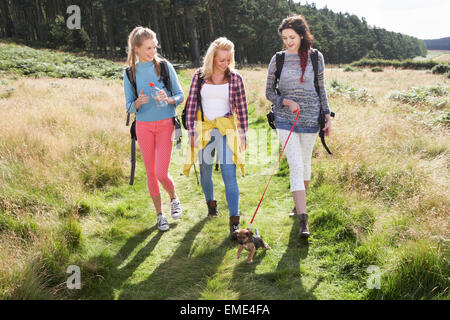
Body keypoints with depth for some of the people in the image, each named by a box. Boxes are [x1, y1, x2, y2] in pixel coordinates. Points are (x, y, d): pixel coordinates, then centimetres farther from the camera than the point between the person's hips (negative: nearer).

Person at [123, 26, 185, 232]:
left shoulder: (165, 66, -2)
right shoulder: (130, 72, 1)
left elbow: (180, 96, 1)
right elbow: (129, 107, 4)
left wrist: (168, 99, -20)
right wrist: (137, 103, -19)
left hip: (165, 124, -2)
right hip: (144, 126, 2)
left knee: (161, 173, -10)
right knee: (151, 173, 8)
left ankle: (174, 198, 23)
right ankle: (159, 214, 24)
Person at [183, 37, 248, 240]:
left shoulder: (235, 79, 1)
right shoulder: (199, 77, 2)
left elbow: (242, 108, 5)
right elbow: (191, 104, 4)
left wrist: (243, 134, 4)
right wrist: (191, 131, 1)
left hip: (226, 130, -2)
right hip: (203, 129, 2)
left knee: (229, 175, -10)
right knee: (205, 172, 14)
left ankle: (234, 220, -8)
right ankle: (211, 203, 41)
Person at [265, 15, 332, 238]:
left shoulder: (316, 57, 3)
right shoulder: (277, 60, 2)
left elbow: (321, 89, 10)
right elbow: (269, 92, 5)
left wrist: (328, 117, 7)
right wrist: (287, 102, -13)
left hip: (310, 119, 2)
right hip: (286, 120, -1)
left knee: (305, 163, 14)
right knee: (295, 166, -9)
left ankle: (299, 202, 38)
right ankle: (303, 220, -10)